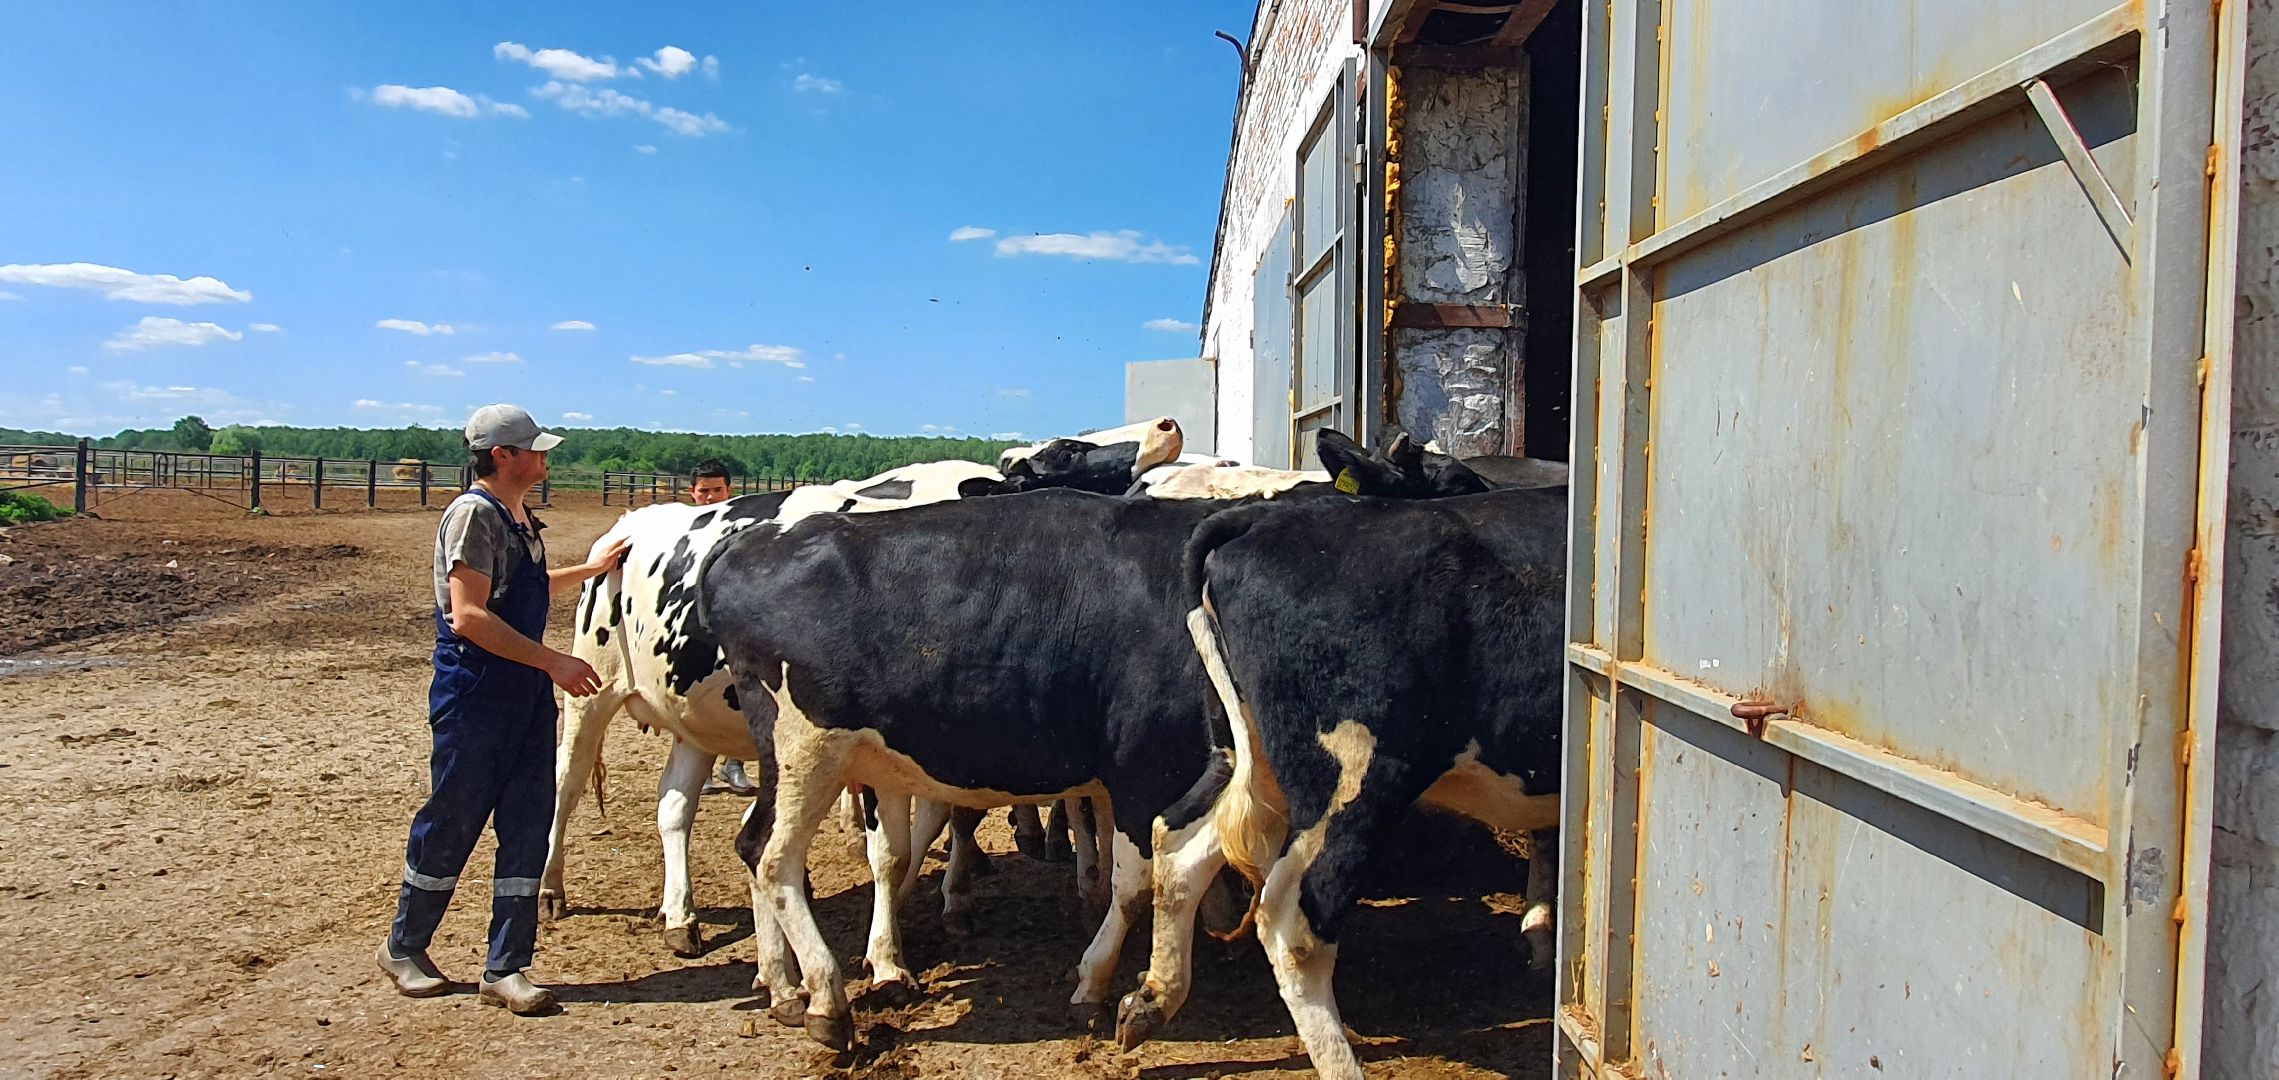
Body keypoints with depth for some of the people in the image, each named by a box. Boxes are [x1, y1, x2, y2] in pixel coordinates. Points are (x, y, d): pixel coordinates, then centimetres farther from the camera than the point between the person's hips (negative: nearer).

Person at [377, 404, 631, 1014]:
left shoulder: (518, 517, 12)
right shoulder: (475, 513, -14)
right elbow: (469, 616, -22)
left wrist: (594, 567, 31)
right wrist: (552, 662, -22)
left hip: (526, 694, 8)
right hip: (473, 694, -8)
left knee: (527, 828, 7)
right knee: (451, 825, 6)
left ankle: (504, 969, 14)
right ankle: (404, 947, 26)